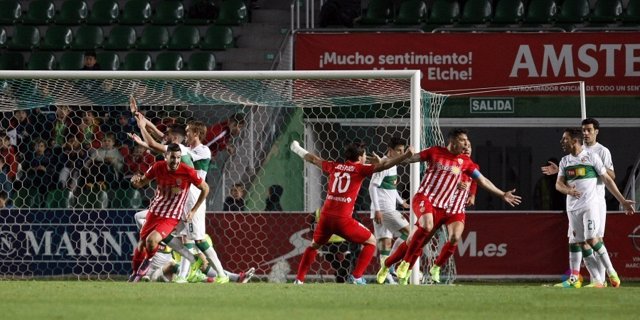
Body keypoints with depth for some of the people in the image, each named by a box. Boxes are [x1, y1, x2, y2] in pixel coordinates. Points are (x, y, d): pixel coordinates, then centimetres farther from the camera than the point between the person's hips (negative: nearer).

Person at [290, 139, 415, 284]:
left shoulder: (334, 166, 15)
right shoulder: (359, 169, 0)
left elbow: (313, 159, 30)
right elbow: (384, 165, -10)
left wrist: (297, 149, 47)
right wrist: (406, 156, -13)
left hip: (326, 216, 5)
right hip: (343, 219, -5)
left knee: (314, 245, 27)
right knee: (371, 242, 10)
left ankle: (299, 279, 22)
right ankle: (356, 276, -1)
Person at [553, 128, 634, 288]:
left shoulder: (591, 157, 0)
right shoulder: (565, 161, 14)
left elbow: (607, 180, 2)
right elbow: (559, 184, 6)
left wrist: (622, 201, 1)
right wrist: (568, 190, -19)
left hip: (591, 204, -5)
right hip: (573, 207, 5)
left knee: (591, 239, -17)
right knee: (582, 244, -2)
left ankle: (611, 272, -3)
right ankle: (597, 280, 0)